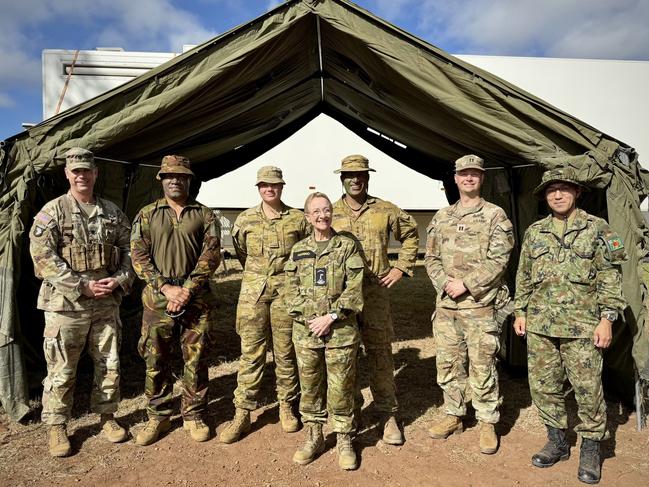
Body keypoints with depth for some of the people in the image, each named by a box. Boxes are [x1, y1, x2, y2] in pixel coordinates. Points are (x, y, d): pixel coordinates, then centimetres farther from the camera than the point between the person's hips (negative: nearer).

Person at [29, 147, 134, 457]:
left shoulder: (112, 212, 8)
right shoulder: (52, 212, -4)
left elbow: (128, 249, 11)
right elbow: (43, 257, -11)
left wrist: (120, 280, -6)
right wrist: (82, 286, -16)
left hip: (107, 303, 4)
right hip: (66, 304, -3)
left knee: (109, 364, 12)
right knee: (62, 370, 6)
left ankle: (107, 417, 29)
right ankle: (56, 427, 24)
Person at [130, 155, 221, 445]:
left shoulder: (205, 215, 6)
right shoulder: (147, 215, 8)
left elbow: (211, 255, -3)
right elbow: (139, 257, 0)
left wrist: (187, 290, -13)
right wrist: (165, 287, -12)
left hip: (196, 298, 0)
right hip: (157, 298, 1)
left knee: (195, 359, 6)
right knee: (155, 359, 8)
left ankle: (193, 415, 22)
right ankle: (158, 416, 25)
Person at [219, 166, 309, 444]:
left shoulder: (298, 219, 1)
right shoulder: (245, 220, 4)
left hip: (286, 290, 0)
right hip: (253, 290, 1)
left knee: (286, 351, 8)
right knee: (250, 353, 3)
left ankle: (287, 407, 25)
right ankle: (242, 415, 12)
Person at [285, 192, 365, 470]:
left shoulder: (347, 246, -1)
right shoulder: (298, 250, 8)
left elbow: (354, 289, -7)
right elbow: (292, 289, 5)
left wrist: (331, 317, -14)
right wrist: (308, 318, -8)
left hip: (341, 330, -3)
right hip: (305, 330, 3)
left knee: (341, 388, 6)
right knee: (310, 387, 13)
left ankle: (344, 441, 24)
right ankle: (313, 438, 31)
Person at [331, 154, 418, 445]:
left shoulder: (386, 211, 4)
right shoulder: (330, 213, 5)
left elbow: (411, 234, 16)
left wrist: (401, 268, 8)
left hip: (376, 293, -1)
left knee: (380, 354, 4)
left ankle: (388, 415, 17)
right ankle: (351, 411, 26)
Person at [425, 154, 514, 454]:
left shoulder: (495, 216, -1)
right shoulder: (441, 218, 12)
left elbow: (498, 261, -9)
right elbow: (431, 258, 10)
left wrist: (465, 285, -15)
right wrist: (445, 283, -7)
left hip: (479, 306, -4)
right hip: (445, 305, 5)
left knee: (482, 367, 3)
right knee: (448, 364, 13)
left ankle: (488, 423, 20)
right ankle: (454, 416, 29)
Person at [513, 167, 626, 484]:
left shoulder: (597, 229, 0)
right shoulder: (534, 232, 10)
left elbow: (610, 277, -2)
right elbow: (524, 276, 14)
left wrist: (607, 319, -8)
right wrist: (520, 311, 10)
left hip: (582, 326, -3)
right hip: (539, 326, 4)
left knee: (588, 388, 3)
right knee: (543, 386, 10)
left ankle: (591, 449, 23)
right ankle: (556, 442, 28)